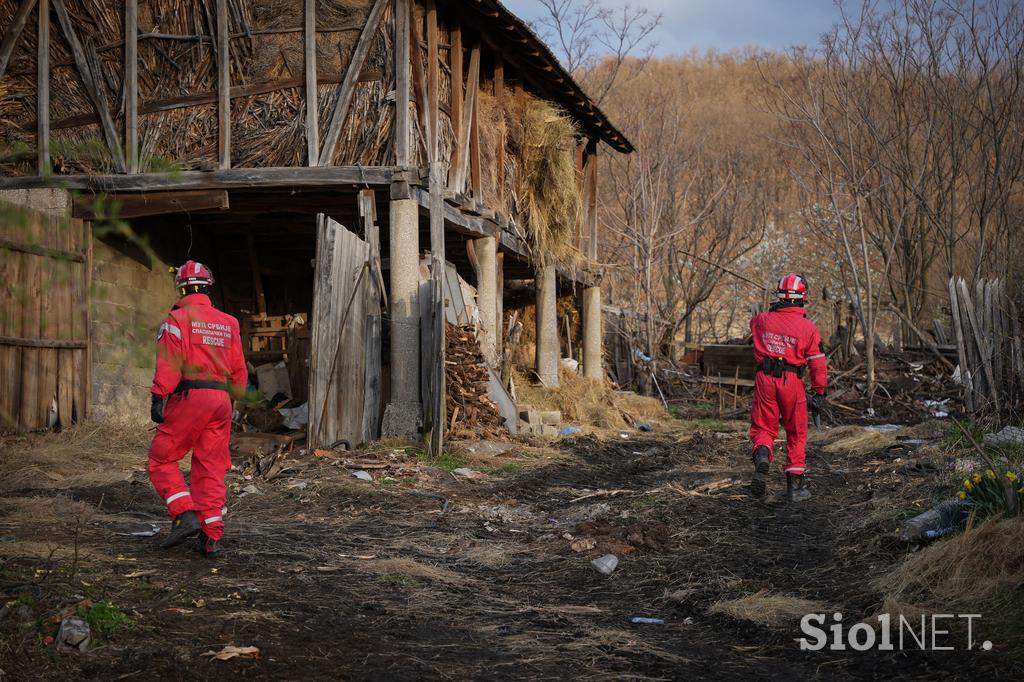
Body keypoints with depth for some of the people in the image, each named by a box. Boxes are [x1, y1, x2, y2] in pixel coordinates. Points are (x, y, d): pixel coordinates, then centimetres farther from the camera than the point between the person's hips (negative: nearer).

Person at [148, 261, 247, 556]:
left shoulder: (177, 319, -3)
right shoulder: (228, 323, 16)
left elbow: (169, 362, -13)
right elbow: (238, 369, 16)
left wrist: (159, 398, -15)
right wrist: (232, 399, 22)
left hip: (188, 398, -6)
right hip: (220, 399, 6)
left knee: (162, 460, 6)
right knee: (211, 468, 8)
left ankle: (185, 517, -8)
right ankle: (211, 536, 3)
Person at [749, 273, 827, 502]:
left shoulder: (762, 320, 0)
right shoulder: (808, 328, -5)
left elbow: (754, 322, 27)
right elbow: (818, 365, -5)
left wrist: (775, 310, 38)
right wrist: (819, 393, 5)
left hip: (765, 379, 1)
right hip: (792, 381, -1)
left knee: (763, 428, 12)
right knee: (796, 434, 14)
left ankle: (762, 456, -23)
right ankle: (795, 486, 17)